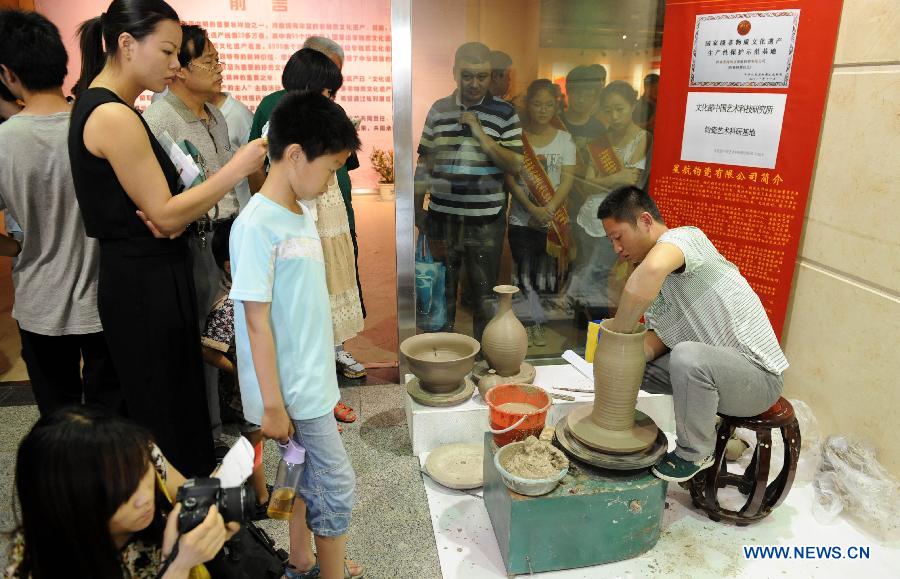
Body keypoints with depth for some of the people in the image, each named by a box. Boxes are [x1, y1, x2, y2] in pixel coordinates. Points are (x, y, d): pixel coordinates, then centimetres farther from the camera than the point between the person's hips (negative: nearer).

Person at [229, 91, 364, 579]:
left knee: (308, 475, 22)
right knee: (336, 483, 5)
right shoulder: (257, 225, -21)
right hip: (293, 390, -8)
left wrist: (318, 374, 17)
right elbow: (257, 321, -20)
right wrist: (272, 405, -17)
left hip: (311, 380, 8)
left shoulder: (303, 214, 5)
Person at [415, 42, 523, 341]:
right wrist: (418, 210, 7)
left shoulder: (504, 112, 0)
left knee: (484, 292, 5)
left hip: (485, 218, -2)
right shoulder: (438, 110, 7)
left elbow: (515, 164, -6)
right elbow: (424, 163, 11)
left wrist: (481, 134, -16)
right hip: (441, 216, 3)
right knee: (442, 289, 11)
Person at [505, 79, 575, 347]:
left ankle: (533, 322, 16)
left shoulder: (564, 139, 4)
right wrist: (532, 208, -16)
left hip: (553, 221, 1)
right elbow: (510, 178, -5)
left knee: (544, 274, 3)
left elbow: (567, 180, -3)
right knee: (524, 273, 0)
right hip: (521, 219, -1)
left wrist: (548, 210, -17)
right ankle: (535, 322, 13)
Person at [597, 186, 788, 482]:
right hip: (707, 368, 9)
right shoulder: (656, 279, 8)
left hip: (758, 376, -8)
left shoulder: (685, 237, -20)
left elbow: (652, 269, -45)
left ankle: (696, 453, -11)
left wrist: (616, 332, -34)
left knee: (687, 356, -34)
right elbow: (657, 338, 5)